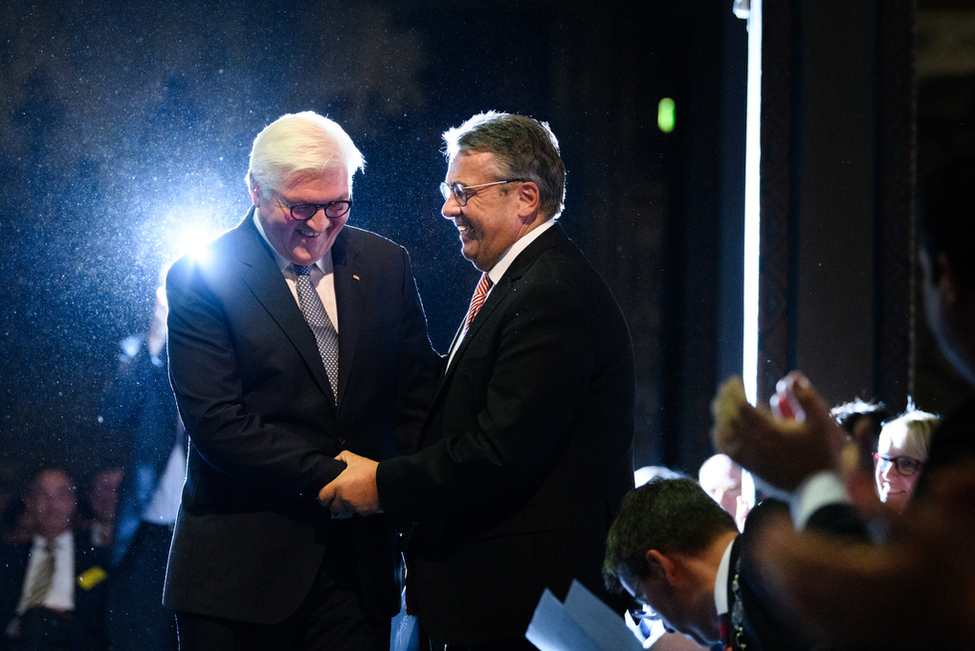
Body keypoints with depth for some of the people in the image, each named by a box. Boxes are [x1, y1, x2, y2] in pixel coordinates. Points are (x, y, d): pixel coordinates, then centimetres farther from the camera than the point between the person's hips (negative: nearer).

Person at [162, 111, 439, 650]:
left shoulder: (386, 266, 8)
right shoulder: (199, 278, -5)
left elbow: (418, 394, 12)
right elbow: (216, 424, -12)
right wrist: (328, 476, -17)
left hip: (361, 561, 3)